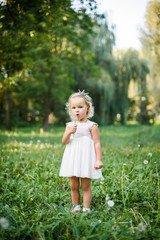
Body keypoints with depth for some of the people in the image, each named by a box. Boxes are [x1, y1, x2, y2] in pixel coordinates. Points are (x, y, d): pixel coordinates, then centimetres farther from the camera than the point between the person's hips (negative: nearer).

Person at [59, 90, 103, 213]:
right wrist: (69, 132, -17)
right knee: (73, 186, 10)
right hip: (72, 159, 4)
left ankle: (86, 209, 9)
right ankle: (76, 207, 24)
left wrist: (99, 160, -12)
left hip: (86, 158, -4)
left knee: (86, 186, 1)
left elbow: (97, 143, -5)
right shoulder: (70, 125, 8)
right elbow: (64, 142, 1)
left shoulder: (91, 126, -4)